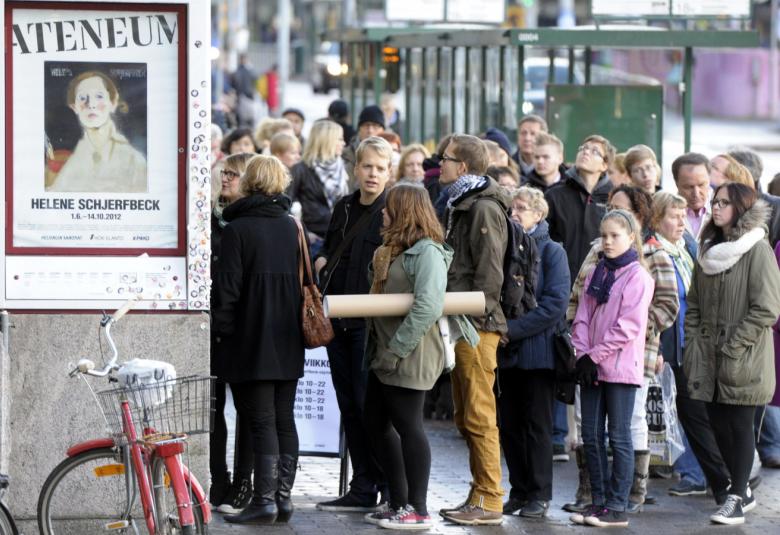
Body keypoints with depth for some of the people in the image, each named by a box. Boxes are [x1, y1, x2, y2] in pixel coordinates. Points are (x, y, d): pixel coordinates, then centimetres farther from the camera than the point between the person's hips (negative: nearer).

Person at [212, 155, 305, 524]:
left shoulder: (237, 229, -10)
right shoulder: (291, 226, 8)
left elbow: (227, 286, -13)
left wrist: (219, 328, -5)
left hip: (251, 340, -6)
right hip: (288, 341, 6)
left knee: (261, 421, -6)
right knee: (284, 418, 9)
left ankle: (264, 499, -9)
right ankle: (283, 496, 10)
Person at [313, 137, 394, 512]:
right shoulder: (343, 208, 15)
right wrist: (322, 260, 10)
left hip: (371, 322, -7)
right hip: (338, 321, 7)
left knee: (370, 404, -8)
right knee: (349, 405, 9)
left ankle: (392, 489, -1)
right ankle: (362, 490, 15)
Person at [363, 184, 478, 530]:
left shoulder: (427, 252, -15)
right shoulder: (393, 249, 16)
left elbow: (427, 306, -25)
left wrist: (397, 349, -24)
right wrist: (380, 347, 11)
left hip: (409, 357, -10)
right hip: (385, 355, 10)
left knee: (407, 426, -5)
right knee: (376, 424, 13)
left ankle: (418, 510, 1)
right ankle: (399, 502, 22)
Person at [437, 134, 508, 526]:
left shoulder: (484, 209, -11)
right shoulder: (459, 206, 20)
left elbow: (490, 274, -18)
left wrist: (474, 318, -20)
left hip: (477, 328, -10)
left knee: (479, 417, -8)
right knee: (466, 419, 13)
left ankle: (489, 501, -6)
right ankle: (479, 494, 18)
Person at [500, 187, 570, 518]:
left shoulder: (552, 252, -4)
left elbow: (555, 303, -14)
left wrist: (514, 329, -19)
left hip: (537, 351, -5)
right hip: (507, 352, 5)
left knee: (536, 425, 1)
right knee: (509, 424, 7)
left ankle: (540, 494, 7)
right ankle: (519, 491, 15)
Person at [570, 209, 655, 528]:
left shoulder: (637, 277, -7)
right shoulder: (595, 274, 14)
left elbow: (629, 326, -14)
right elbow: (582, 317, 11)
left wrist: (596, 355, -13)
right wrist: (582, 353, -4)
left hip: (620, 367, -7)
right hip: (590, 367, 7)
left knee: (619, 437, -3)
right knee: (591, 435, 8)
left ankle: (617, 508, -1)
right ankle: (599, 501, 15)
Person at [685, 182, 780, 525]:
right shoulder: (709, 250, 12)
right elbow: (695, 303, 18)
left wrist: (732, 346, -15)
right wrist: (693, 343, 7)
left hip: (744, 362, -7)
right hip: (709, 360, 7)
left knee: (739, 426, -1)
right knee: (718, 425, 10)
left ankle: (736, 498, 7)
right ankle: (741, 491, 23)